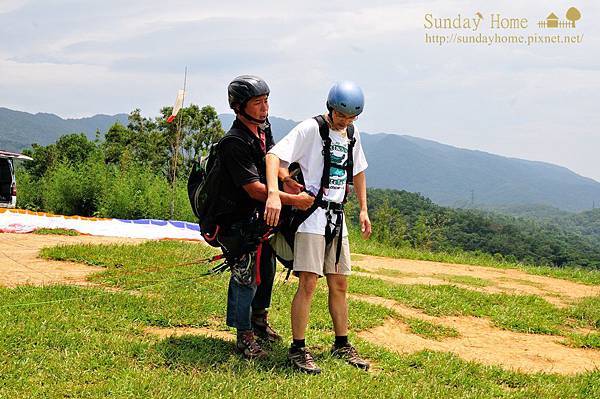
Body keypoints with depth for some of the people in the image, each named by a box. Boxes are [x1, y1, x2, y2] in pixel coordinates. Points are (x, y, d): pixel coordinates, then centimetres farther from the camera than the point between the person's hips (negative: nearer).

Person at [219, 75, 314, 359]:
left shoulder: (263, 128, 2)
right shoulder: (234, 143, -26)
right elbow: (254, 189, -29)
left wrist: (294, 185, -2)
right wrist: (294, 200, -28)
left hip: (264, 216, 9)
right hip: (241, 221, -9)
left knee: (267, 270, 21)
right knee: (246, 278, -1)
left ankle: (259, 320, 42)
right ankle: (245, 337, 14)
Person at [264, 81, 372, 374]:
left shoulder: (352, 135, 12)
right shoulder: (311, 129, -11)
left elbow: (358, 170, 27)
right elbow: (274, 155, -21)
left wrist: (363, 209, 21)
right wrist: (274, 193, -36)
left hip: (336, 218, 7)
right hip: (311, 215, -7)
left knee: (339, 284, 12)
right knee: (308, 283, -12)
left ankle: (342, 345, 24)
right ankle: (298, 349, -3)